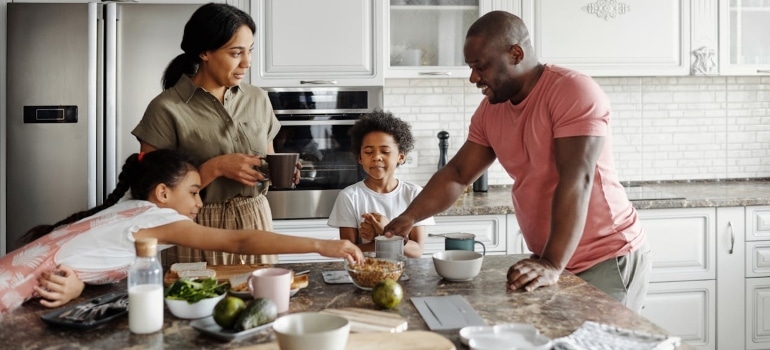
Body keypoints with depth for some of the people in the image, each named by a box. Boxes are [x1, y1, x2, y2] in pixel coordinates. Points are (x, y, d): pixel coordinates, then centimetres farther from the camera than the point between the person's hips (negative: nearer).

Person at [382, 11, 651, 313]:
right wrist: (408, 218, -5)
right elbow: (457, 174, 8)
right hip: (553, 260, 6)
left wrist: (552, 265, -33)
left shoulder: (574, 91, -18)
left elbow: (576, 182, -26)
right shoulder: (489, 110, 4)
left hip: (608, 259, -6)